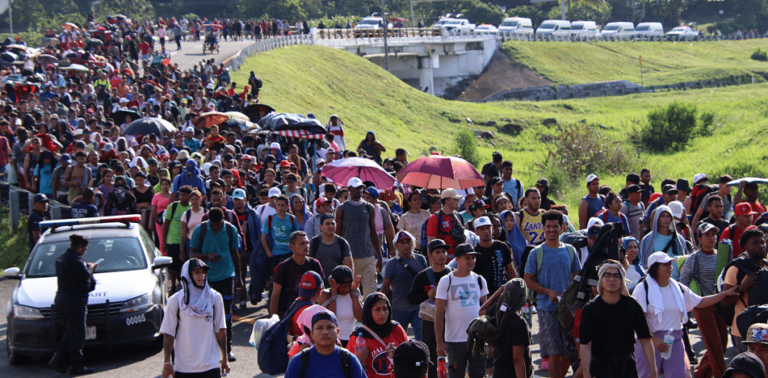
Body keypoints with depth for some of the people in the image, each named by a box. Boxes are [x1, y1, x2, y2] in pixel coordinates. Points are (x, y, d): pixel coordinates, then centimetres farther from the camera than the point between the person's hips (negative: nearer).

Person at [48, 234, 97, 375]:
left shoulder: (61, 258, 17)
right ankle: (76, 366, 0)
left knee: (70, 332, 16)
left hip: (61, 299, 10)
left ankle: (58, 360, 8)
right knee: (77, 334, -4)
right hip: (74, 300, -10)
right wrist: (90, 267, -2)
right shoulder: (72, 258, -16)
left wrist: (88, 267, 17)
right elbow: (85, 275, -21)